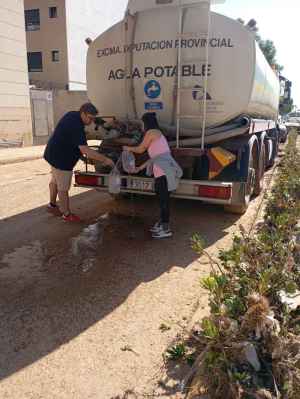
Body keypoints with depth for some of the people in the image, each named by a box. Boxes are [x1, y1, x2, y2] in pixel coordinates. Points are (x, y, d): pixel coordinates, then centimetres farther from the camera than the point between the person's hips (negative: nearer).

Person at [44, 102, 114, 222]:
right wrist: (104, 159, -36)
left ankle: (52, 205, 43)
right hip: (61, 159, -10)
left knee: (55, 181, 25)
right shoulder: (76, 127, -32)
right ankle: (66, 214, 16)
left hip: (53, 153, 10)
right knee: (63, 188, 3)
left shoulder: (72, 114, -2)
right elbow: (85, 150, -38)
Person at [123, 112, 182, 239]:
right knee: (162, 198, 17)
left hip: (164, 171, -9)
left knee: (163, 199, -4)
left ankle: (166, 230, 3)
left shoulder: (151, 132, -2)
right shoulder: (158, 134, 25)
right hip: (163, 171, 9)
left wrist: (129, 148, 26)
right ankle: (162, 223, 29)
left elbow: (140, 149, 6)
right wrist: (140, 168, 33)